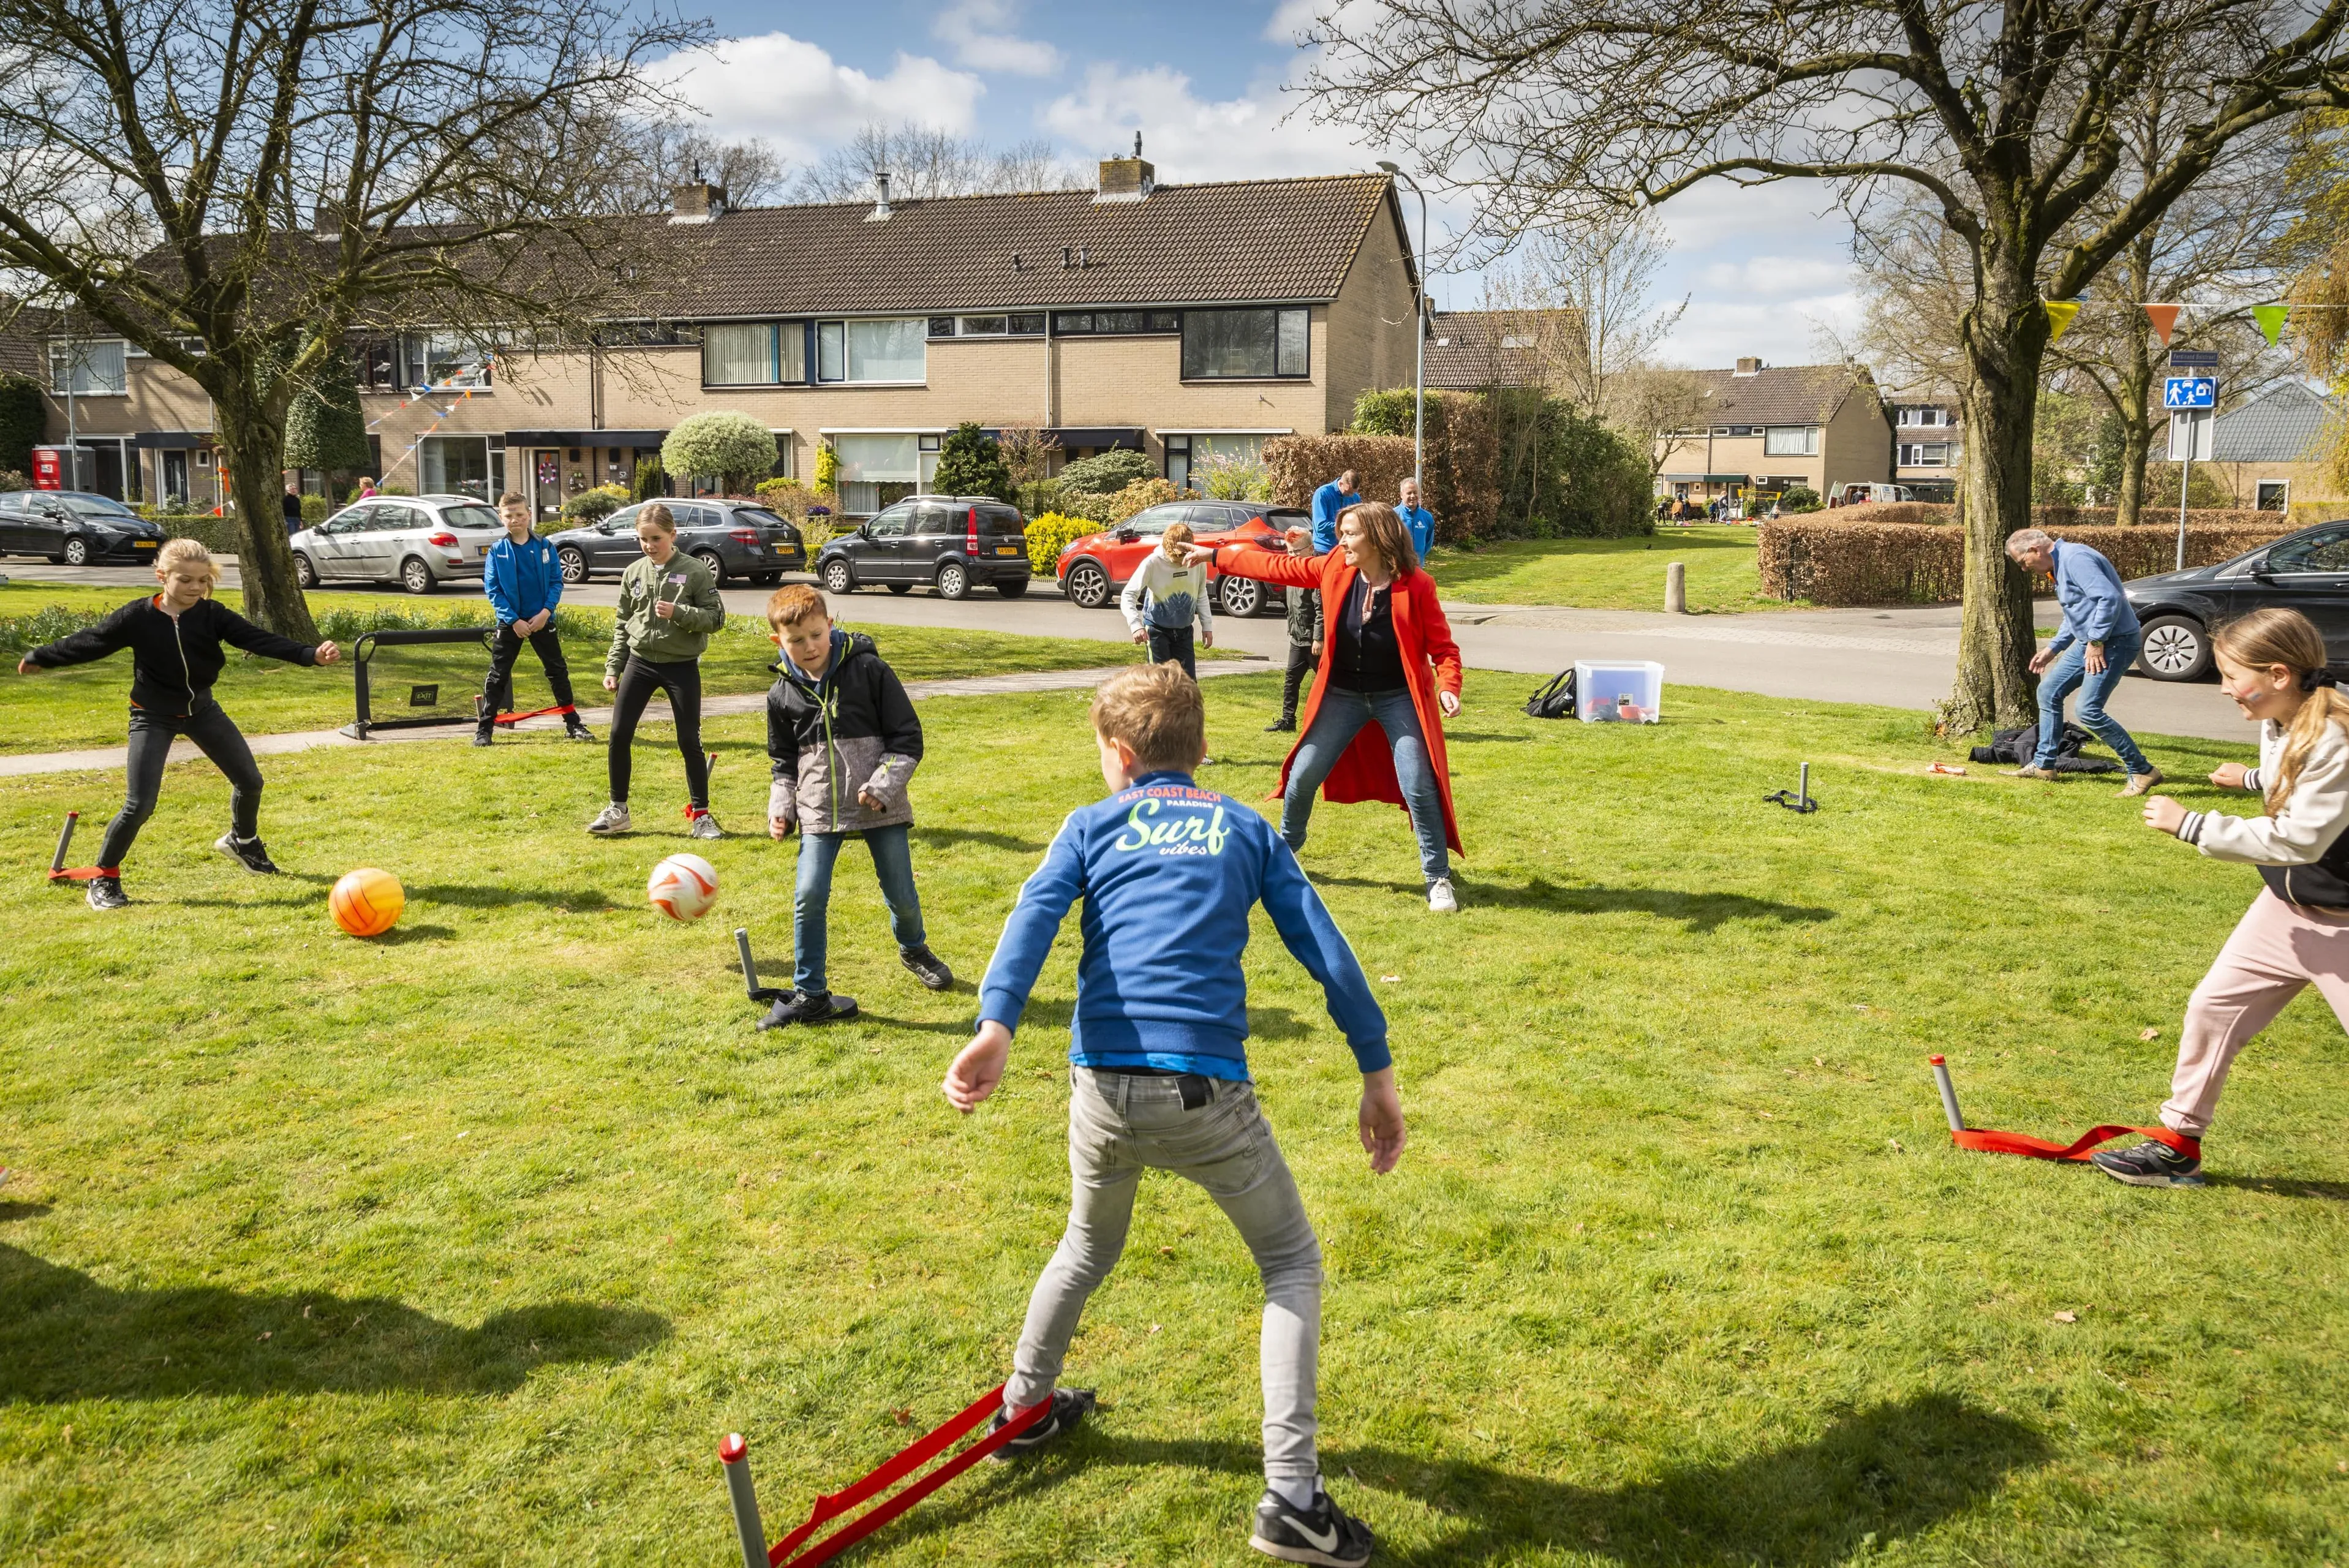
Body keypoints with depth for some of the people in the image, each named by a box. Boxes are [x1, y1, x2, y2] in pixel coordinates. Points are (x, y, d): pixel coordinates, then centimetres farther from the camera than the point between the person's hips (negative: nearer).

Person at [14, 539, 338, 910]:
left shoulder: (213, 615, -11)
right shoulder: (138, 617, -15)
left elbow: (260, 639, -20)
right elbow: (90, 642, -1)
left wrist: (311, 654, -33)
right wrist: (41, 658, 12)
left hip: (201, 709, 3)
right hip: (153, 717, -3)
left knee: (250, 781, 6)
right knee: (139, 806, -10)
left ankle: (243, 840, 35)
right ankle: (104, 878, 8)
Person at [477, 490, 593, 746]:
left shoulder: (545, 547, -2)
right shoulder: (497, 551, -4)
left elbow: (557, 582, -1)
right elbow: (492, 590, -6)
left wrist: (546, 612, -15)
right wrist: (513, 620, -14)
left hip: (542, 620, 1)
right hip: (510, 622, -1)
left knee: (558, 670, 7)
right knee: (498, 675, 2)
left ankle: (573, 724, 17)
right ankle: (485, 729, 9)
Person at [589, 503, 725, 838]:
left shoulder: (695, 571, -8)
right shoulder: (634, 573, 4)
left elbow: (716, 617, -8)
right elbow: (622, 624, 11)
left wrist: (679, 613, -23)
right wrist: (613, 667, 7)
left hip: (682, 665, -3)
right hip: (640, 662, 3)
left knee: (689, 741, 2)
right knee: (619, 735, 0)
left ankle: (701, 815, 13)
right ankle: (617, 811, 15)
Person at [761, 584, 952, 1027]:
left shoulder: (870, 671, -8)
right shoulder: (782, 694, 2)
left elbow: (907, 738, -5)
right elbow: (783, 760, 16)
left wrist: (881, 787, -15)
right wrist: (780, 807, 2)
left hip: (880, 808, -2)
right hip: (819, 813, 2)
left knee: (901, 895, 8)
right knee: (808, 899, -7)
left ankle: (913, 948, 42)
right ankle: (810, 995, 7)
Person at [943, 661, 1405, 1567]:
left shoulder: (1092, 825, 13)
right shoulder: (1246, 830, 14)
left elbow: (1035, 914, -7)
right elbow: (1326, 952, 8)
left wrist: (996, 1029, -20)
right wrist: (1378, 1075, 11)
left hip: (1104, 1088, 2)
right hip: (1206, 1091, -2)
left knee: (1089, 1248, 31)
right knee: (1292, 1262, 18)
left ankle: (1025, 1407, 48)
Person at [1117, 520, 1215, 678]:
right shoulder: (1153, 563, -20)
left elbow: (1201, 596, 7)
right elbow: (1128, 595, -20)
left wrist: (1207, 626, 7)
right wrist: (1136, 625, -34)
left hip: (1184, 630, 4)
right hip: (1157, 629, -4)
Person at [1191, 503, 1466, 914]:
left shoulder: (1416, 586, -18)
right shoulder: (1335, 568, -7)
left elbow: (1442, 645, -12)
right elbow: (1278, 567, 2)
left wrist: (1448, 687, -30)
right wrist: (1215, 555, 5)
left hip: (1399, 698, -4)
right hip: (1343, 696, 4)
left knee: (1419, 788, -9)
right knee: (1303, 775, 7)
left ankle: (1438, 879, 6)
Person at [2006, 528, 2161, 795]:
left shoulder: (2075, 558, -18)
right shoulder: (2060, 565, 15)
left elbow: (2110, 598, -27)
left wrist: (2096, 642, -22)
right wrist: (2052, 648, 24)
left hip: (2114, 642, -11)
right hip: (2088, 642, 11)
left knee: (2089, 711, -17)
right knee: (2048, 692, 13)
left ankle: (2142, 771, -7)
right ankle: (2043, 764, 21)